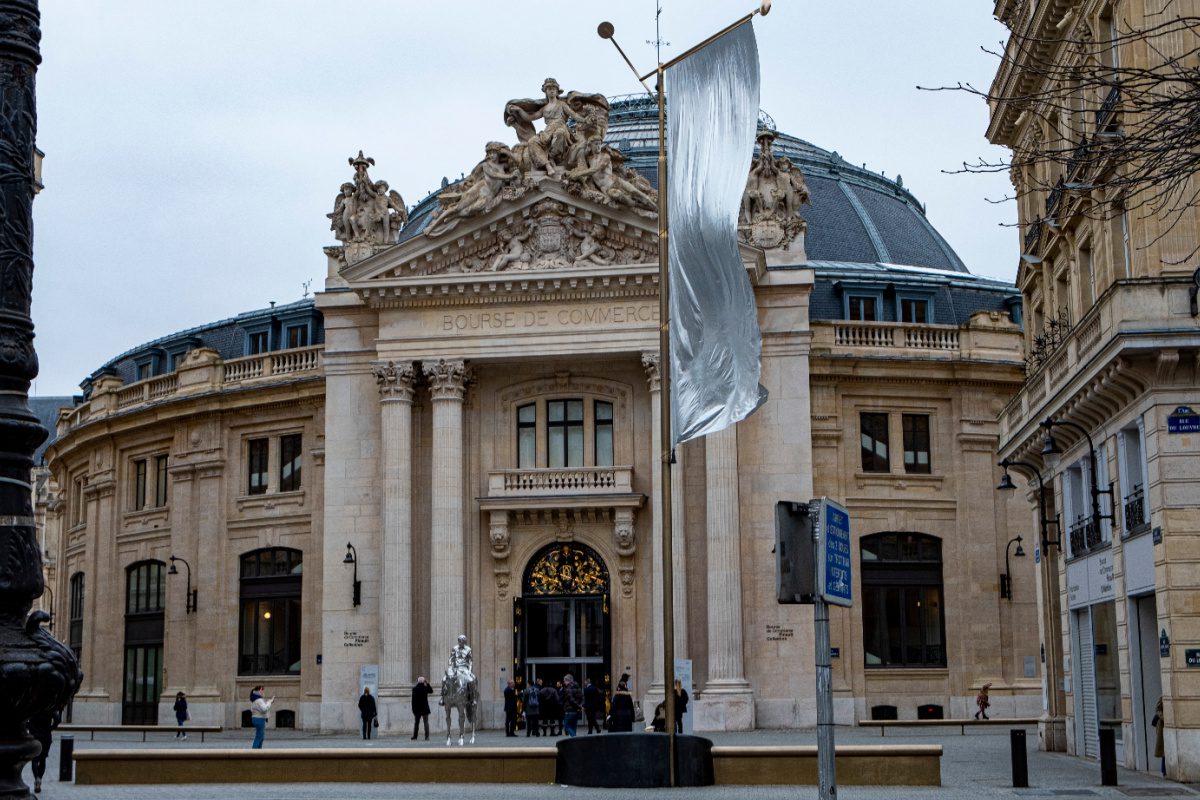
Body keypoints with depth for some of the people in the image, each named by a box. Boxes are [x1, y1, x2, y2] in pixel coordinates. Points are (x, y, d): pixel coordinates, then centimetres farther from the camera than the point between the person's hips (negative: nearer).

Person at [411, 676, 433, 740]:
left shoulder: (414, 689, -7)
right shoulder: (425, 688, -10)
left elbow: (413, 699, -4)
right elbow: (431, 691, 11)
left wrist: (413, 708, 3)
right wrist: (428, 684, 6)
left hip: (417, 708, 1)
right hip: (425, 708, -1)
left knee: (416, 722, 13)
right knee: (426, 722, 4)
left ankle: (414, 736, 14)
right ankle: (427, 737, -2)